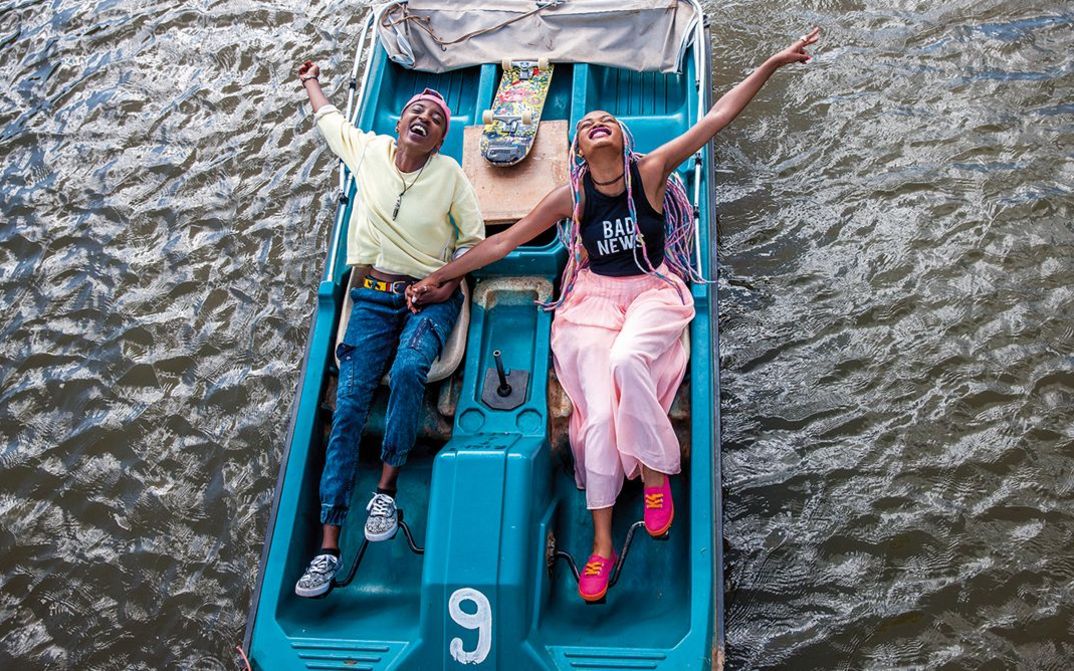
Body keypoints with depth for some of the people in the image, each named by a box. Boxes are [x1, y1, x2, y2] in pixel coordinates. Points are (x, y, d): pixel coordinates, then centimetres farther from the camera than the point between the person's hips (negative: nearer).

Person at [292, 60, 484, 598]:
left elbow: (473, 239, 8)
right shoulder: (368, 151, 8)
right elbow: (330, 119, 28)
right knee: (349, 403, -15)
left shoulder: (449, 174, 2)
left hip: (430, 297, -1)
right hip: (373, 296, 2)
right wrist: (311, 84, 45)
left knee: (408, 371, -35)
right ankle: (328, 543, -17)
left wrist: (450, 283, -7)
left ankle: (387, 486, -18)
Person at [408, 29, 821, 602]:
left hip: (654, 292, -1)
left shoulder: (651, 171, -2)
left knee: (626, 360, -36)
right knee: (600, 413, -17)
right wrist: (440, 277, 5)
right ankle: (602, 546, -9)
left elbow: (717, 116, -4)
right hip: (593, 299, 1)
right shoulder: (570, 197, 1)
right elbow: (503, 242, 6)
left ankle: (656, 470, -13)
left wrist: (773, 64, -7)